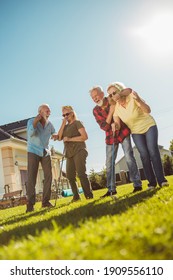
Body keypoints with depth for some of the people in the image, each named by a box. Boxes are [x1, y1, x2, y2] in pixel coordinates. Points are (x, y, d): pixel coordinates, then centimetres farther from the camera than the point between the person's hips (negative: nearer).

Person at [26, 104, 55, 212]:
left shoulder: (50, 124, 6)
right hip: (33, 152, -4)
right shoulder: (31, 121, -4)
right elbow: (30, 134, -21)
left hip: (46, 153, 4)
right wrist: (35, 122, -26)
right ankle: (30, 203, -8)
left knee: (48, 176, -4)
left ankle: (46, 201, 2)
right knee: (31, 177, -9)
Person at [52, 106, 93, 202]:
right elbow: (59, 137, 7)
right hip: (69, 153, 6)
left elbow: (85, 136, -8)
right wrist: (63, 124, 3)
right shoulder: (65, 126, 22)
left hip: (79, 151, -6)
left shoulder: (77, 123, 4)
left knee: (81, 173, -15)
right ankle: (76, 196, 7)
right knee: (70, 175, 0)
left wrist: (70, 139, -13)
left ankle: (89, 196, -13)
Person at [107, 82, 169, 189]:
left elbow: (148, 110, -32)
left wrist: (139, 100, -50)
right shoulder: (115, 107, -13)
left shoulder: (132, 97, -24)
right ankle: (152, 182, -1)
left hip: (149, 126, -3)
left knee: (153, 151, -13)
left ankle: (161, 179, -8)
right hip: (136, 132, 3)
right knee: (144, 155, -6)